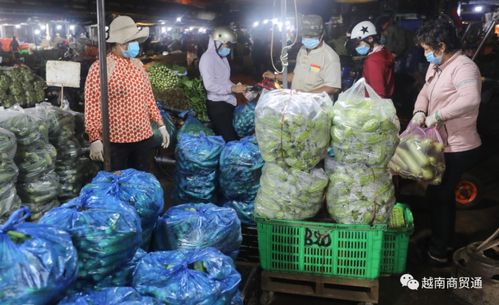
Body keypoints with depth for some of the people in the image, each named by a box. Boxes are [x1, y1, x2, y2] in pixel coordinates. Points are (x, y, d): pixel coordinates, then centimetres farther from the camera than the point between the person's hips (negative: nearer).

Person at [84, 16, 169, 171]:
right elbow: (92, 105, -12)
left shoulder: (138, 64, 8)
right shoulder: (100, 67, -11)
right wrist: (95, 139, -15)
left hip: (144, 137, 6)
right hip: (116, 141, -5)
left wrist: (160, 125, 14)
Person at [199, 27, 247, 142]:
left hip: (228, 102, 9)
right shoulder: (208, 57, -11)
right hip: (217, 104, -9)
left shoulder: (222, 57, 18)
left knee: (232, 136, 11)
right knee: (230, 139, -10)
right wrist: (232, 88, -21)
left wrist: (236, 87, 3)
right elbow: (209, 85, -22)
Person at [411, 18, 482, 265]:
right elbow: (425, 93, 9)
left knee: (438, 196, 2)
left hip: (458, 148, -9)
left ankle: (438, 251, 19)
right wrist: (419, 112, -12)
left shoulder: (463, 67, -24)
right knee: (444, 193, 22)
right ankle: (446, 240, 41)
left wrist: (436, 116, -35)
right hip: (444, 144, 9)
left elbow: (470, 100, -41)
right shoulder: (436, 67, 6)